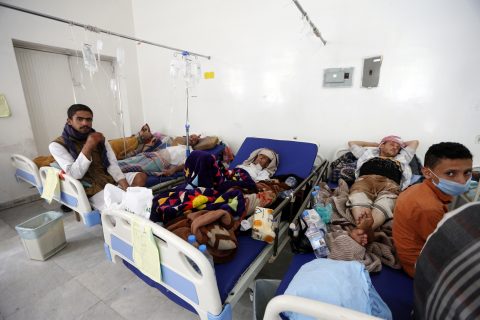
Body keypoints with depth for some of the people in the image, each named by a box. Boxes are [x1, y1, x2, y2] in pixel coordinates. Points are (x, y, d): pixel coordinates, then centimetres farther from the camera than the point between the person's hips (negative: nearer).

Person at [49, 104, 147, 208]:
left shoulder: (99, 138, 10)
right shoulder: (57, 145, -2)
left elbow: (112, 163, -1)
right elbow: (74, 175, -15)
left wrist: (125, 185, -16)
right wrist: (88, 147, -24)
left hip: (111, 179, 5)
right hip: (92, 188, -5)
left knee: (141, 177, -17)